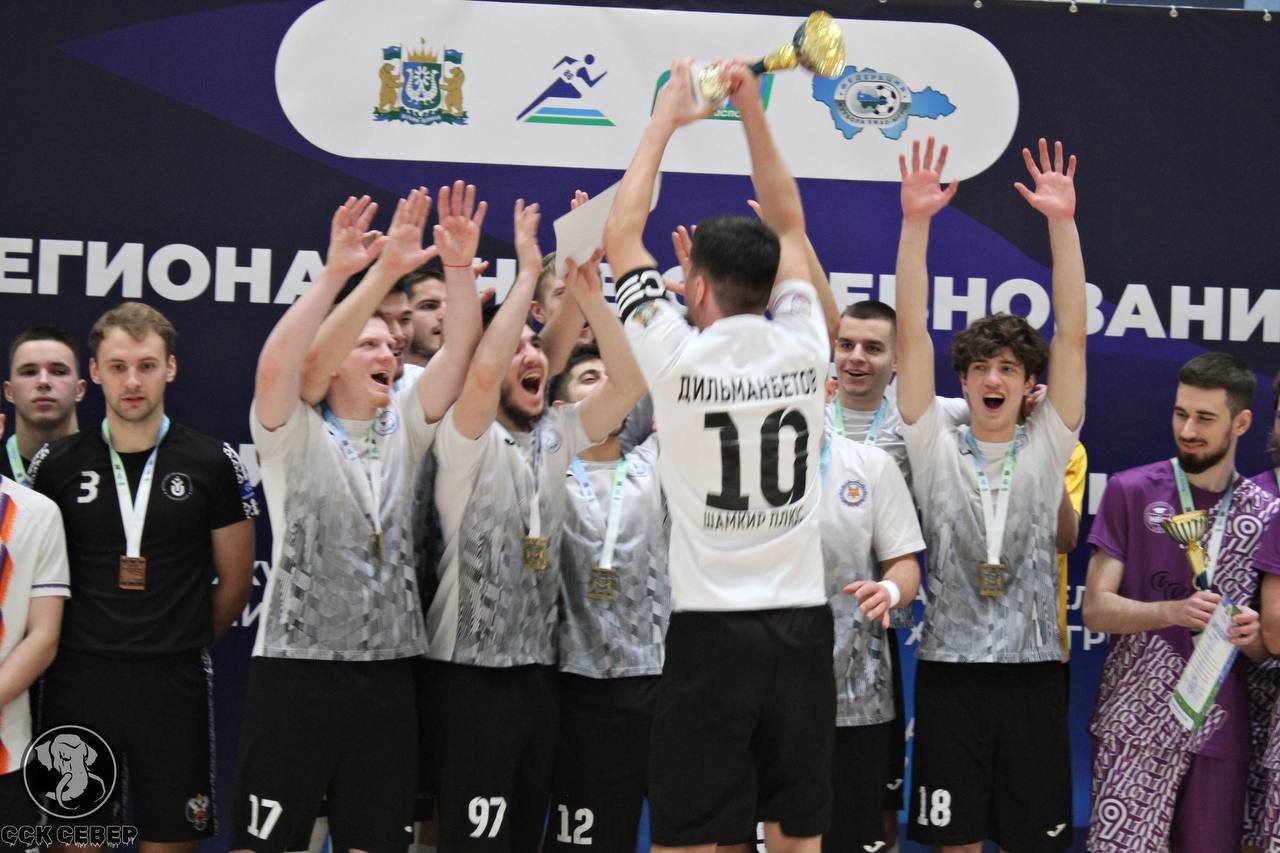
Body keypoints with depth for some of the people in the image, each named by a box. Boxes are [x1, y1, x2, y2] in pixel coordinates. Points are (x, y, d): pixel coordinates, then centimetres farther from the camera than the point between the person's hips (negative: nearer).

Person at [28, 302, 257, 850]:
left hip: (173, 685, -1)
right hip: (77, 683, 1)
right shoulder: (56, 465, 4)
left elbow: (235, 580, 9)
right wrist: (77, 648, 7)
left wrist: (185, 648, 9)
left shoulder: (212, 464, 2)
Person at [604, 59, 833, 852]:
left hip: (712, 631, -3)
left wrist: (663, 122, 14)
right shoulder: (803, 351, 2)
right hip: (804, 626, 4)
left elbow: (621, 235, 6)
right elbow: (788, 227, 17)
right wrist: (752, 110, 17)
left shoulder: (679, 358, -7)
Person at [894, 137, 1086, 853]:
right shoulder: (936, 449, 3)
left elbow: (1073, 335, -3)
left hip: (1033, 665, 1)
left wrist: (1062, 221, -11)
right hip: (951, 665, -1)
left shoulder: (1048, 449, 4)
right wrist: (916, 222, -12)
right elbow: (912, 335, -4)